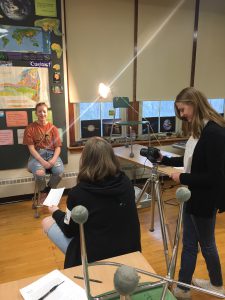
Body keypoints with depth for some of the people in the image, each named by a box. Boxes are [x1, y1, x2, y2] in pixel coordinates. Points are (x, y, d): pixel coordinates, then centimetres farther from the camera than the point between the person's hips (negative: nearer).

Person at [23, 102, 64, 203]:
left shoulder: (53, 128, 7)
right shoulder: (30, 128, 1)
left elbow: (58, 147, 4)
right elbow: (31, 148, -5)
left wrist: (53, 159, -16)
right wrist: (42, 161, -18)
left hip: (51, 154, 2)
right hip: (37, 155, -2)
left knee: (60, 171, -28)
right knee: (39, 173, -34)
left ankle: (49, 191, 5)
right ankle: (43, 193, 2)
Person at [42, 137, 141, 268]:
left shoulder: (78, 193, -24)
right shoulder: (126, 182, -11)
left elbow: (69, 231, -8)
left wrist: (56, 212, 12)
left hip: (93, 257, -5)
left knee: (47, 222, 11)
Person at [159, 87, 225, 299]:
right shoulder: (198, 130, 4)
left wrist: (182, 178, -18)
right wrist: (164, 160, 9)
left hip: (205, 199, -8)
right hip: (192, 196, 8)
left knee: (206, 245, 15)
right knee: (189, 244, 17)